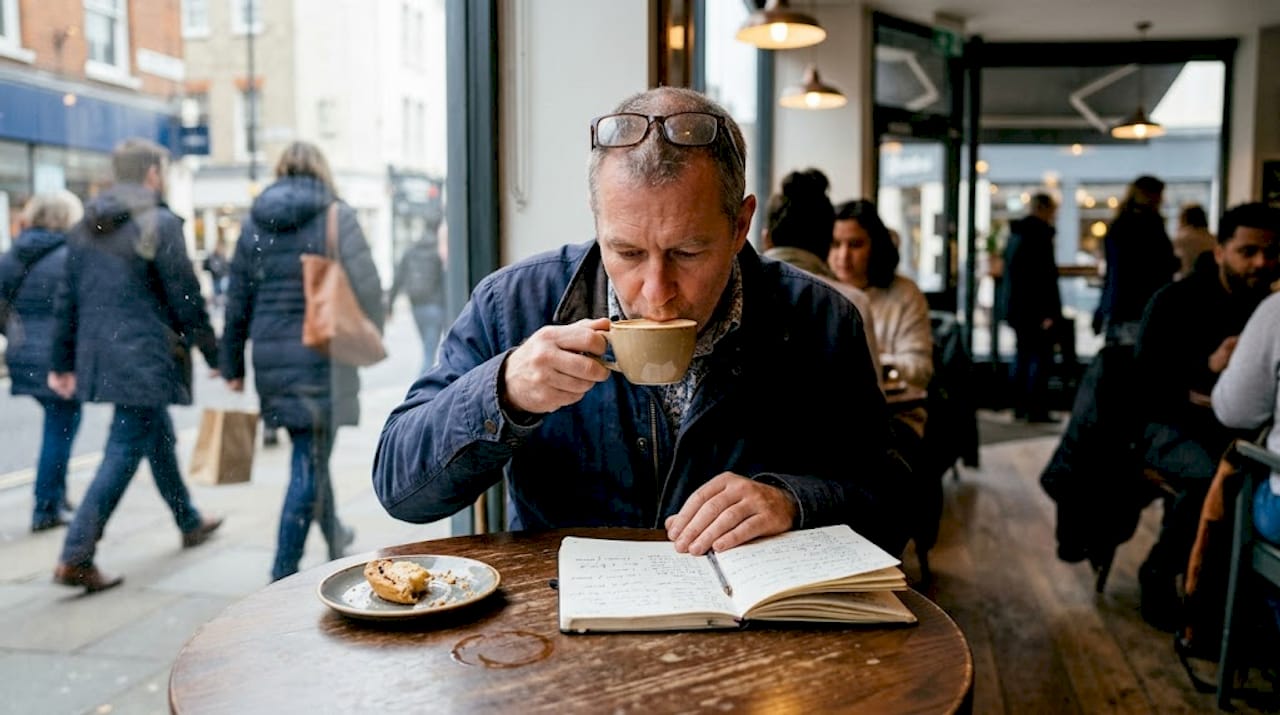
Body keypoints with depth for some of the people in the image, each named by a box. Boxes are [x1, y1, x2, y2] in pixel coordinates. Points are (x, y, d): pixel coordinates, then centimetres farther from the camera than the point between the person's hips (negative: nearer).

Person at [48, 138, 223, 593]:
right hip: (145, 358, -8)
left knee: (159, 438, 22)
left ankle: (190, 523, 37)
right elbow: (185, 299, -12)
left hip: (101, 356, 8)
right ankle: (76, 557, -5)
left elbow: (67, 299, 12)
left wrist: (63, 363, 17)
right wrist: (215, 355, -4)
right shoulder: (159, 224, -12)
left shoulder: (86, 227, 11)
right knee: (124, 453, -3)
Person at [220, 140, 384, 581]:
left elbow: (237, 300, 9)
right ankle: (283, 576, 1)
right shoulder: (335, 217, -5)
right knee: (310, 465, 1)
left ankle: (335, 539, 40)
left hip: (270, 358, 5)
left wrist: (232, 364, 16)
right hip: (321, 356, -5)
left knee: (311, 453, 21)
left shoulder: (254, 221, 8)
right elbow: (366, 286, -11)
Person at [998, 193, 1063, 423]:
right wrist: (1049, 311, -19)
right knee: (1041, 356, -6)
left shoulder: (1016, 233, 16)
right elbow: (1045, 274, -19)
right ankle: (1036, 409, -8)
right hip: (1035, 306, -9)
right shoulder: (1040, 234, -13)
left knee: (1023, 353, 15)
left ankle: (1020, 406, 19)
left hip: (1013, 305, 9)